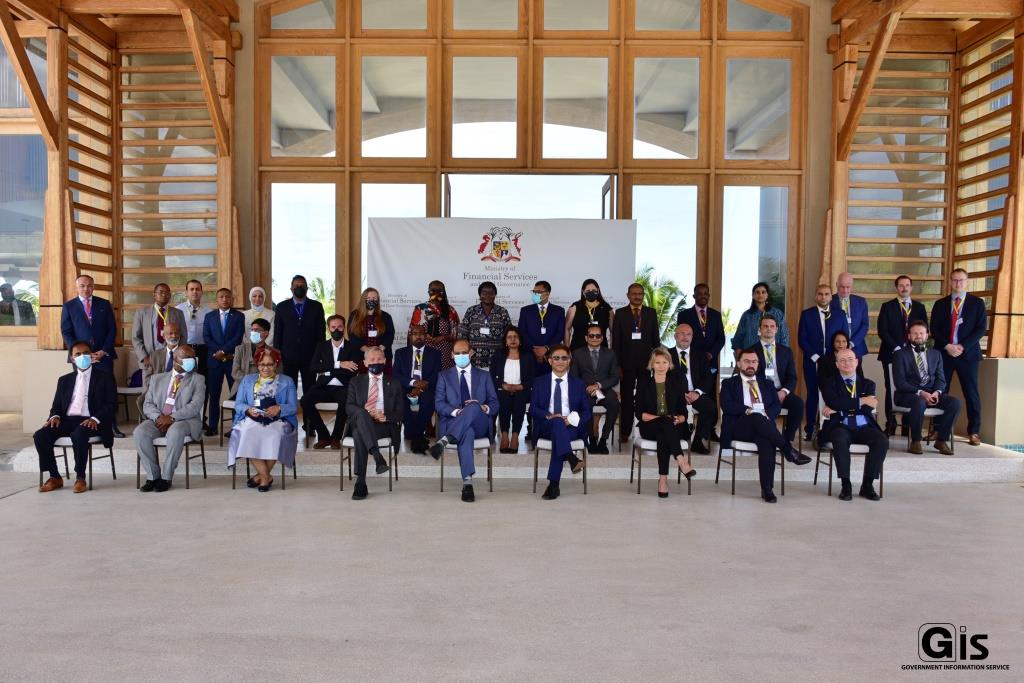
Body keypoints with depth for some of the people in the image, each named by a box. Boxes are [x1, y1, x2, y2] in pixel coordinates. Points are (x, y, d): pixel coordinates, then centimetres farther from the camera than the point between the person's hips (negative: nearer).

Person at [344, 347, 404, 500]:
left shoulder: (393, 383, 18)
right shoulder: (356, 382, 21)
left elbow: (399, 412, 10)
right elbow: (349, 407, 7)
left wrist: (385, 417, -13)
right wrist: (365, 412, -15)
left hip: (384, 425, -1)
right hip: (359, 423, 1)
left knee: (359, 435, -36)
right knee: (362, 414, -38)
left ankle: (360, 483, -39)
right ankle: (378, 457, -52)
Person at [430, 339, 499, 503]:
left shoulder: (484, 376, 20)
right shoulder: (444, 376, 17)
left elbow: (494, 404, 13)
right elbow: (439, 403, 4)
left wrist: (484, 408, -13)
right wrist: (455, 411, -17)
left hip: (480, 425, 1)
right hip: (453, 423, -1)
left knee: (473, 407, -35)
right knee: (467, 432, -39)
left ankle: (444, 441, -45)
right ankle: (467, 483, -47)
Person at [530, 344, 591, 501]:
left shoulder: (578, 384, 16)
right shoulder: (539, 382, 14)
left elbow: (586, 411, 10)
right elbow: (533, 408, 5)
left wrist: (572, 420, -12)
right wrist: (549, 416, -16)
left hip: (572, 427, 0)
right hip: (546, 427, 0)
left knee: (558, 434, -34)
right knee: (557, 422, -35)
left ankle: (553, 484, -35)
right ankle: (571, 458, -55)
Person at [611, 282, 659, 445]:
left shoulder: (651, 313, 6)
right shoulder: (620, 314, 1)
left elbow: (655, 338, 8)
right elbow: (615, 341, 0)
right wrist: (617, 365, -5)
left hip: (646, 362, 1)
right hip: (627, 363, -1)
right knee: (626, 399, 5)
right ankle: (625, 433, 12)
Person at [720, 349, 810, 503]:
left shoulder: (767, 384, 26)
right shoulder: (729, 383, 16)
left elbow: (777, 405, 11)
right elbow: (727, 405, -1)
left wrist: (767, 414, -11)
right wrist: (748, 410, -15)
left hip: (763, 425, 2)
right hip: (739, 427, -2)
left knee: (767, 441, -35)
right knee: (757, 417, -37)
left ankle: (767, 489, -37)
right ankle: (789, 450, -29)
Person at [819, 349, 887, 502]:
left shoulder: (867, 384, 18)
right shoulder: (828, 383, 12)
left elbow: (868, 408, -1)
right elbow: (834, 403, -9)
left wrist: (838, 410, -9)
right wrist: (861, 401, -9)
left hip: (864, 427, 3)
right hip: (841, 427, -3)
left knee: (882, 440, -28)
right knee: (840, 439, -37)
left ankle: (867, 485, -16)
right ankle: (846, 486, -26)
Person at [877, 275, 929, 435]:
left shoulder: (919, 307, 13)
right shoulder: (887, 306, 5)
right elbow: (882, 331, -3)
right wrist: (896, 348, -12)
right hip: (892, 354, -2)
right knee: (891, 390, -1)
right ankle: (890, 425, 4)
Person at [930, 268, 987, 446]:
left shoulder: (977, 303, 5)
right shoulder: (940, 304, 10)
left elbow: (981, 329, -2)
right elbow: (934, 330, 5)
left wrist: (963, 346, -13)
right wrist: (947, 346, -10)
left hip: (968, 353, -1)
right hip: (943, 353, 2)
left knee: (971, 393, 0)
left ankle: (974, 432, 8)